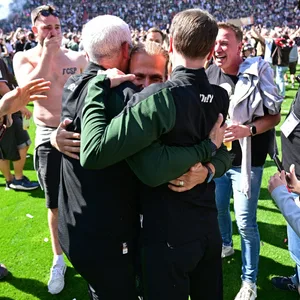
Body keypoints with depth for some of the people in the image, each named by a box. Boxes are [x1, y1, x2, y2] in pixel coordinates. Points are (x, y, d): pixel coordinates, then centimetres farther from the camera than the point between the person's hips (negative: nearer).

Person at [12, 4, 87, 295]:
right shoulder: (24, 58, 0)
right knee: (55, 204, 9)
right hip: (49, 137, 0)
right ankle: (58, 260, 28)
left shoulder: (77, 57, 1)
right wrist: (47, 53, -16)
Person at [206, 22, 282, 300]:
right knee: (218, 207, 21)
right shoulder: (211, 74, -1)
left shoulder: (257, 73, -15)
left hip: (246, 160, -5)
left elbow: (275, 116, -10)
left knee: (246, 222, -1)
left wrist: (248, 130, -26)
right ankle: (226, 245, 50)